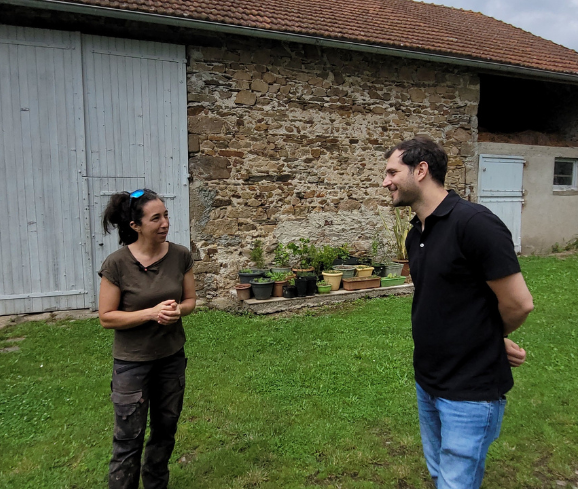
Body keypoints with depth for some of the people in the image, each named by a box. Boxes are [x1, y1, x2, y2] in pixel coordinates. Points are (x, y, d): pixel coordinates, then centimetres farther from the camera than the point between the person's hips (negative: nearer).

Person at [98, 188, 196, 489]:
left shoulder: (181, 256, -9)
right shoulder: (117, 264, -18)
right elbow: (106, 317, -13)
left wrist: (177, 310, -21)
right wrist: (152, 312, -25)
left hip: (172, 357, 4)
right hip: (132, 362, -4)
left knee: (166, 429, 20)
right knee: (129, 438, 8)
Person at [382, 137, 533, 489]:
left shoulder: (474, 222, -22)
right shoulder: (415, 235, 5)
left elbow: (519, 304, -19)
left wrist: (492, 340, 1)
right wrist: (495, 342, -1)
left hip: (471, 391, -8)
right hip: (427, 382, 8)